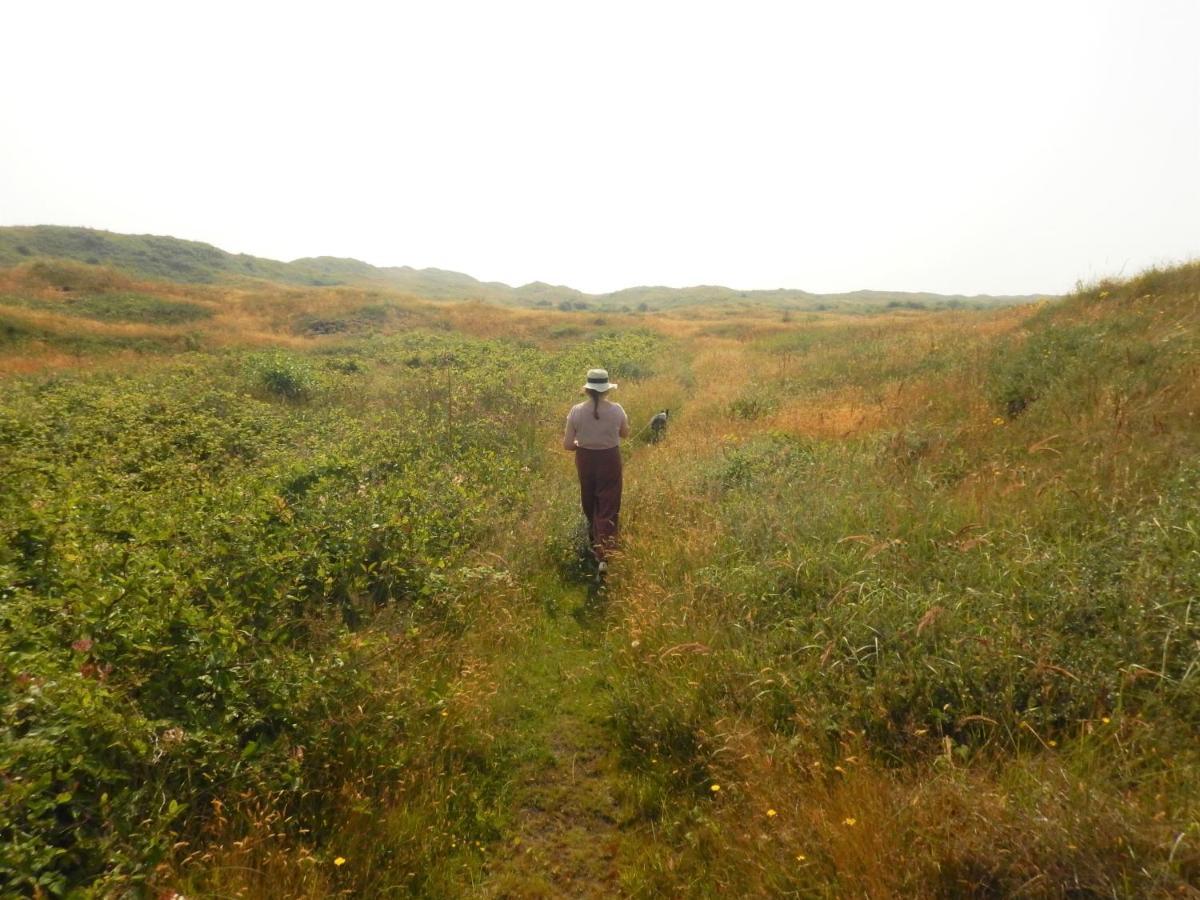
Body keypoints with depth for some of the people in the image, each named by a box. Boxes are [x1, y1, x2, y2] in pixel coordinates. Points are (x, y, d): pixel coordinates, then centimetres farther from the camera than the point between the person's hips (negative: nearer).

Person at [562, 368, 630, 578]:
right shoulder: (616, 410, -12)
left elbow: (567, 445, -9)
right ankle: (604, 556, -7)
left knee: (589, 505, 23)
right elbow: (625, 433, 6)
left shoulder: (577, 411, -12)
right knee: (608, 508, 5)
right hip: (610, 460, -1)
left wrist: (583, 445, 9)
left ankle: (595, 544, 45)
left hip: (585, 460, 2)